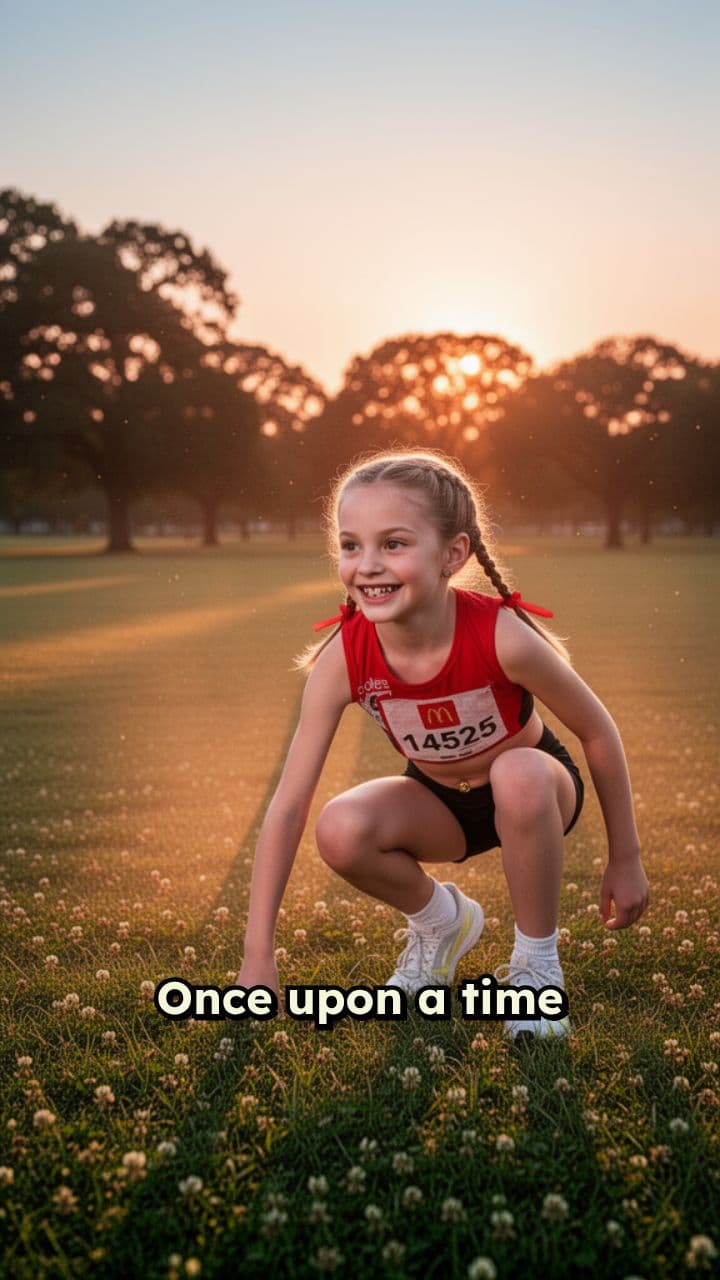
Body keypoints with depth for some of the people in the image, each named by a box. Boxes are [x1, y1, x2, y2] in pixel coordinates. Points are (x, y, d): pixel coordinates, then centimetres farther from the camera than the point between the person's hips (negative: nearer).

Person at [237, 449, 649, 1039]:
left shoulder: (501, 636, -33)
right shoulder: (343, 659, -26)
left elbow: (599, 733, -17)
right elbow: (288, 806, -23)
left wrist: (626, 860, -8)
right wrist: (258, 957, -25)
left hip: (538, 791, -2)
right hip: (443, 803, 2)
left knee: (518, 773, -38)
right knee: (341, 831, -27)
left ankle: (537, 962, -11)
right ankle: (441, 921, 7)